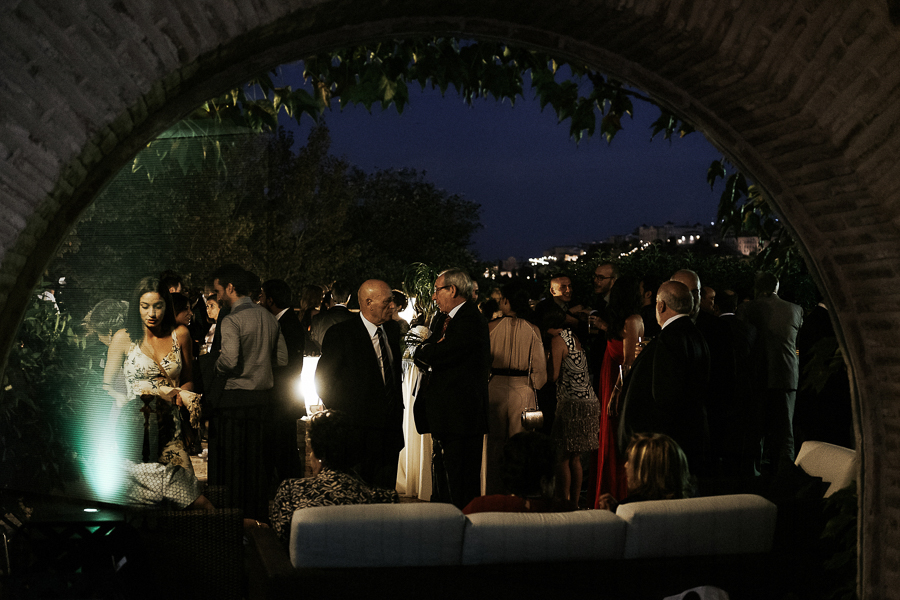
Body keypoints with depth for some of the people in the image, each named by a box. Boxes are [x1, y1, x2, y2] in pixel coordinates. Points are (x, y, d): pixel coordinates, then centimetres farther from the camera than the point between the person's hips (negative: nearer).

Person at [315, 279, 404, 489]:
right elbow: (323, 379, -5)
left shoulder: (393, 329, 10)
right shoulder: (340, 334, -9)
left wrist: (398, 411, 13)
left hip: (391, 428, 6)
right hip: (359, 430, -6)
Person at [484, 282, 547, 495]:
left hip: (497, 387, 0)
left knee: (495, 443, 9)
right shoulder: (533, 331, -2)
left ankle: (493, 493, 14)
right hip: (523, 389, 0)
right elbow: (539, 367, -1)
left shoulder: (492, 327, -4)